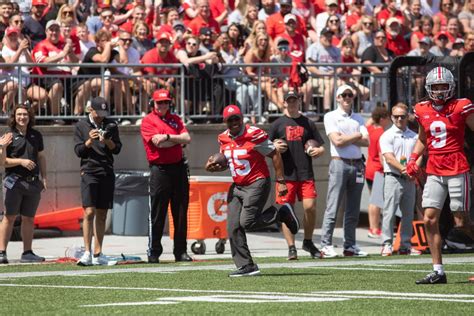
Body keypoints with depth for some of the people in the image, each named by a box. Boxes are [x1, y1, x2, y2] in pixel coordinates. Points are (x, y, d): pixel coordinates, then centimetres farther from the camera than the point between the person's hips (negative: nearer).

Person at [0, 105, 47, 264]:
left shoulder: (36, 136, 14)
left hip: (33, 182, 5)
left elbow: (41, 157, 20)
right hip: (14, 181, -5)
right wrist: (21, 161, -15)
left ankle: (27, 252, 13)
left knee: (29, 218, 8)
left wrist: (44, 177, 12)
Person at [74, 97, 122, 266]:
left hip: (107, 173, 3)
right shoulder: (81, 126, 4)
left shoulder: (111, 125, 10)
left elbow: (117, 149, 6)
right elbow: (78, 151, 0)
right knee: (89, 212, -14)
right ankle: (87, 253, -17)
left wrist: (107, 141, -13)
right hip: (89, 172, -3)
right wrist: (89, 141, -17)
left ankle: (98, 254, 10)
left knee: (102, 214, 6)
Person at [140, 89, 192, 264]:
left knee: (181, 213, 6)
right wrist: (179, 140, -5)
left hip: (179, 168, 5)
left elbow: (187, 138, 1)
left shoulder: (175, 119, 14)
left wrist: (168, 137, -10)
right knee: (157, 214, -3)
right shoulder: (148, 121, -2)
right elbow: (158, 142, -15)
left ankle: (180, 251, 12)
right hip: (160, 169, -5)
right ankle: (153, 252, 3)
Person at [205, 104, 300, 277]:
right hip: (237, 187, 7)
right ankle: (246, 266, 4)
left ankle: (282, 214, 6)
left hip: (257, 183, -7)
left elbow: (275, 155, -10)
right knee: (233, 228, -2)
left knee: (247, 222, -17)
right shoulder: (224, 139, 6)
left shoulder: (253, 135, -15)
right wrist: (214, 167, 0)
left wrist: (280, 181, -11)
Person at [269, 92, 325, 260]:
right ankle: (291, 247, 4)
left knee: (310, 207, -9)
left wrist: (318, 151, -5)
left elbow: (321, 148, 17)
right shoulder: (278, 124, 9)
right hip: (286, 174, -1)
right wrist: (274, 147, -10)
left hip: (305, 173, 1)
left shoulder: (308, 123, 13)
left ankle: (308, 242, 11)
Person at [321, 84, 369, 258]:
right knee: (333, 207, -9)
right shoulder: (331, 117, 1)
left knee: (353, 209, 7)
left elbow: (366, 141, 4)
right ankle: (326, 245, -9)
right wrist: (356, 136, 0)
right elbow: (337, 141, -11)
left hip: (357, 164, 5)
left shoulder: (358, 119, 16)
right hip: (339, 163, -5)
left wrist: (346, 138, -7)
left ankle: (350, 245, 12)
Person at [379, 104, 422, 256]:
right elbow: (389, 158, -10)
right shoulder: (387, 136, 0)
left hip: (409, 180, 5)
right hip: (393, 178, -5)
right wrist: (403, 169, -21)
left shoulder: (414, 137, 14)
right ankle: (386, 245, -7)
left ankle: (405, 245, 13)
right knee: (389, 212, -8)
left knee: (408, 214, 7)